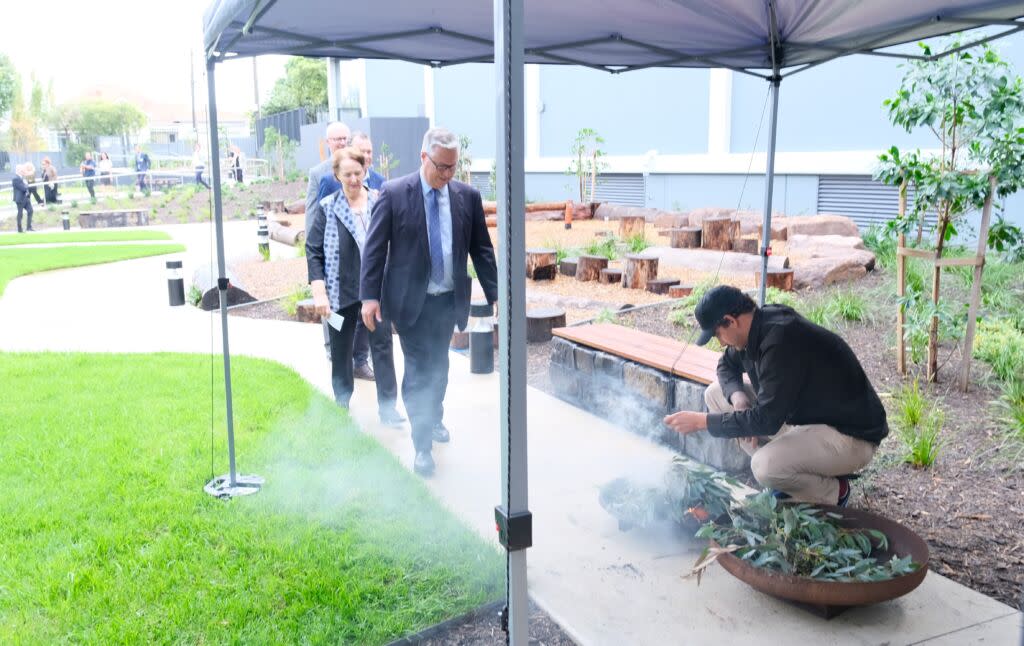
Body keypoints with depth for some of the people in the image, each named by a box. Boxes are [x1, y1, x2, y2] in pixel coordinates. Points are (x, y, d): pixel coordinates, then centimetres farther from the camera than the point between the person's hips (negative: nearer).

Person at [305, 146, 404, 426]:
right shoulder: (328, 208, -2)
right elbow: (313, 250, -2)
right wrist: (319, 292, -10)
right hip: (342, 291, 0)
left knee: (382, 344, -2)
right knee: (341, 349, 12)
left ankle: (388, 407, 4)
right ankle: (342, 404, 27)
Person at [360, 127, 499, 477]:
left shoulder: (468, 196, 0)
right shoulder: (394, 193, -9)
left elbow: (481, 249, 5)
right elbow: (374, 248, -8)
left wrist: (495, 294, 2)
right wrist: (369, 296, -13)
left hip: (449, 300, 4)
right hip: (410, 300, -3)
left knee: (438, 366, 18)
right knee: (418, 370, -2)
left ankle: (434, 419, 42)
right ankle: (422, 445, 7)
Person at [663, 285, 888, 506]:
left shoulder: (781, 339, -30)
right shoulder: (759, 329, -3)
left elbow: (766, 419, -30)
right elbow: (727, 366, 16)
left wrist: (702, 421, -24)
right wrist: (738, 395, -7)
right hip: (804, 416, 10)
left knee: (766, 466, -35)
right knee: (716, 394, 3)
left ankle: (833, 492, -1)